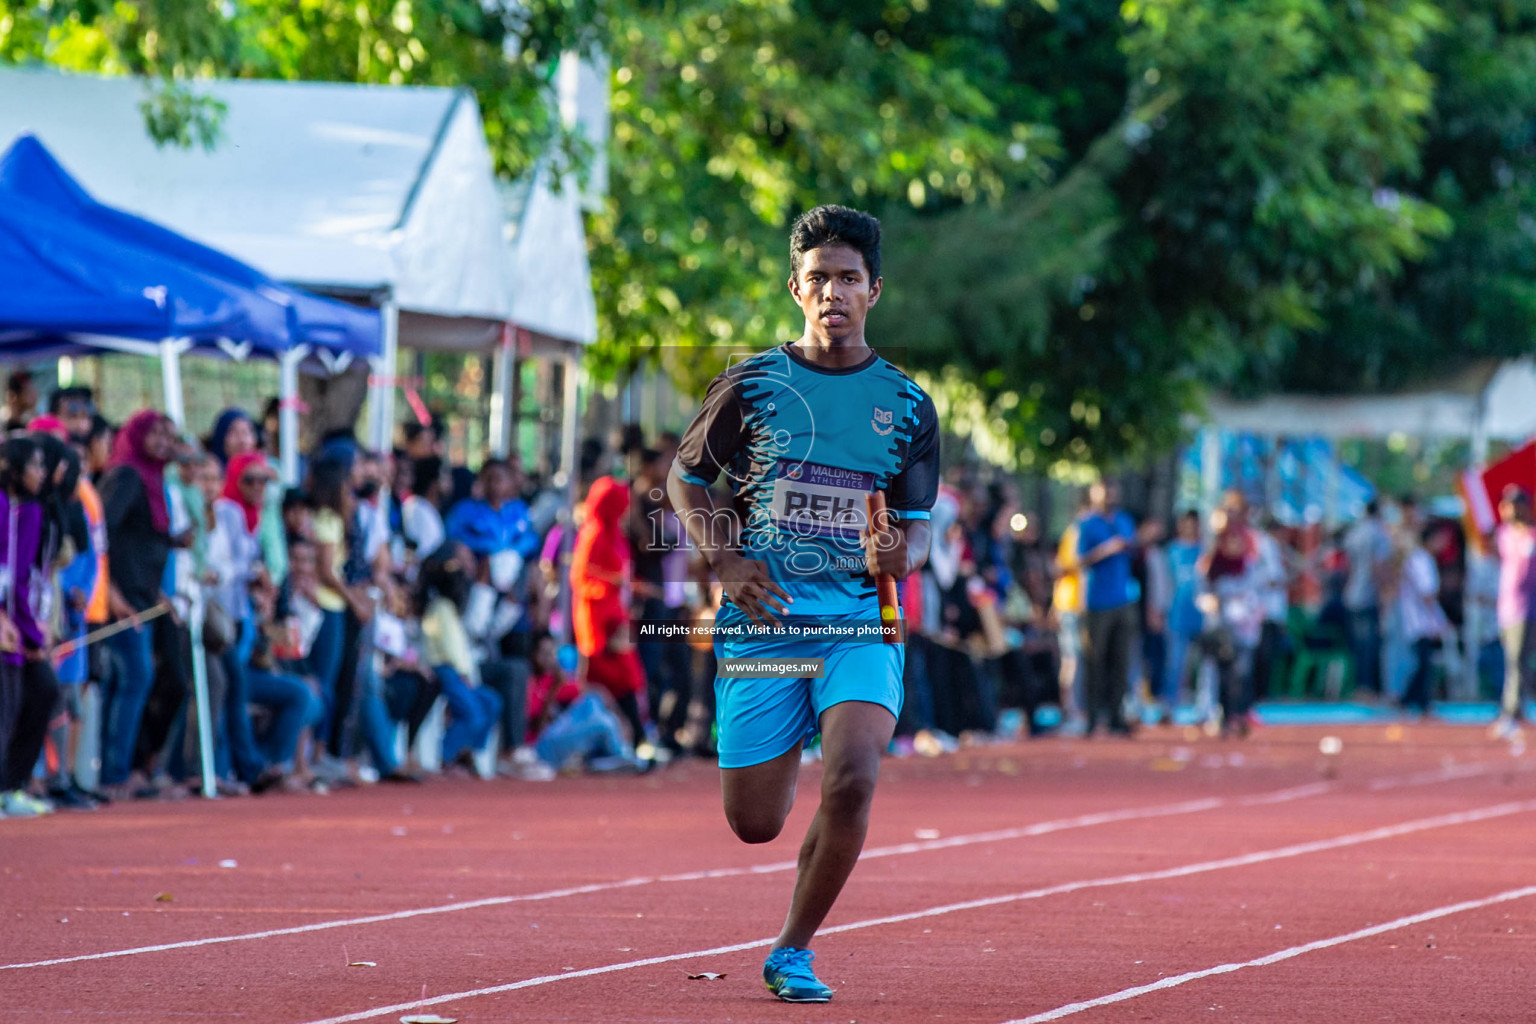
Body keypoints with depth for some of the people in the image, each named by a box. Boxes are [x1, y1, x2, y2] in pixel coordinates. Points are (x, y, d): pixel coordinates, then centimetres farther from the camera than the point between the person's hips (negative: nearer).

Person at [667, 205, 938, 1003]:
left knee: (852, 780, -25)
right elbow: (685, 475, 13)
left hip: (860, 623, 0)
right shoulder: (753, 384, 3)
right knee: (755, 824, 2)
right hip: (761, 621, 0)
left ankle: (793, 952, -4)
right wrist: (725, 562, -4)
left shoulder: (906, 404, 5)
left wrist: (898, 557, -15)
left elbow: (916, 528, 10)